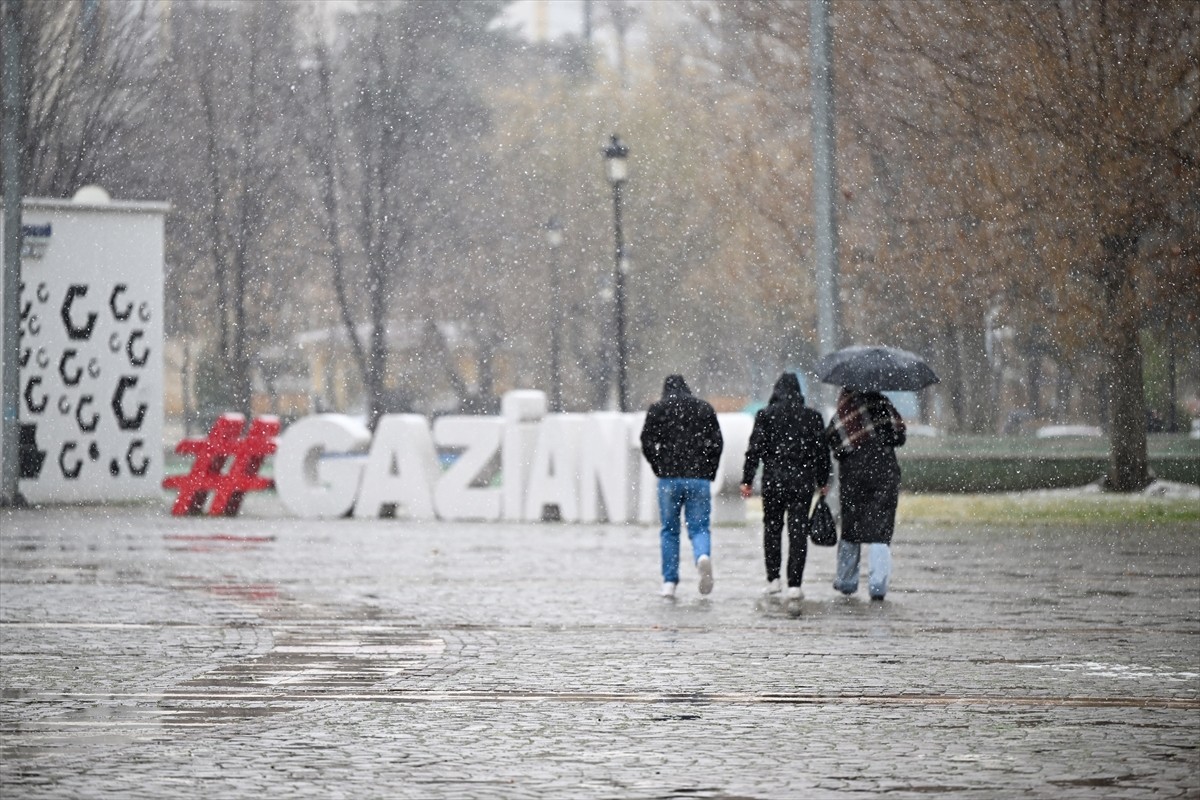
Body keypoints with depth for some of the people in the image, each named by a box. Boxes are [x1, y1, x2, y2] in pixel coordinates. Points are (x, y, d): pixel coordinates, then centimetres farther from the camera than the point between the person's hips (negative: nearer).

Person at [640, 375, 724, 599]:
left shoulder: (658, 409, 5)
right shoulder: (704, 408, 10)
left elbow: (647, 443, -1)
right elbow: (717, 442, 5)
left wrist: (659, 469, 10)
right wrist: (709, 473, 10)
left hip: (669, 477, -1)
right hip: (699, 479, 1)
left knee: (669, 530, 9)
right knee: (698, 527, 4)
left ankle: (669, 582, 7)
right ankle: (703, 556, -28)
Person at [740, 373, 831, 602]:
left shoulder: (765, 415, -2)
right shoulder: (812, 416, 3)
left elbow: (755, 450, -4)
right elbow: (822, 451, 7)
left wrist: (747, 480, 0)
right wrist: (823, 481, 17)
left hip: (773, 480, -1)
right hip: (803, 480, 1)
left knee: (772, 528, 14)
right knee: (798, 531, 2)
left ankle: (773, 579, 10)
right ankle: (794, 585, -3)